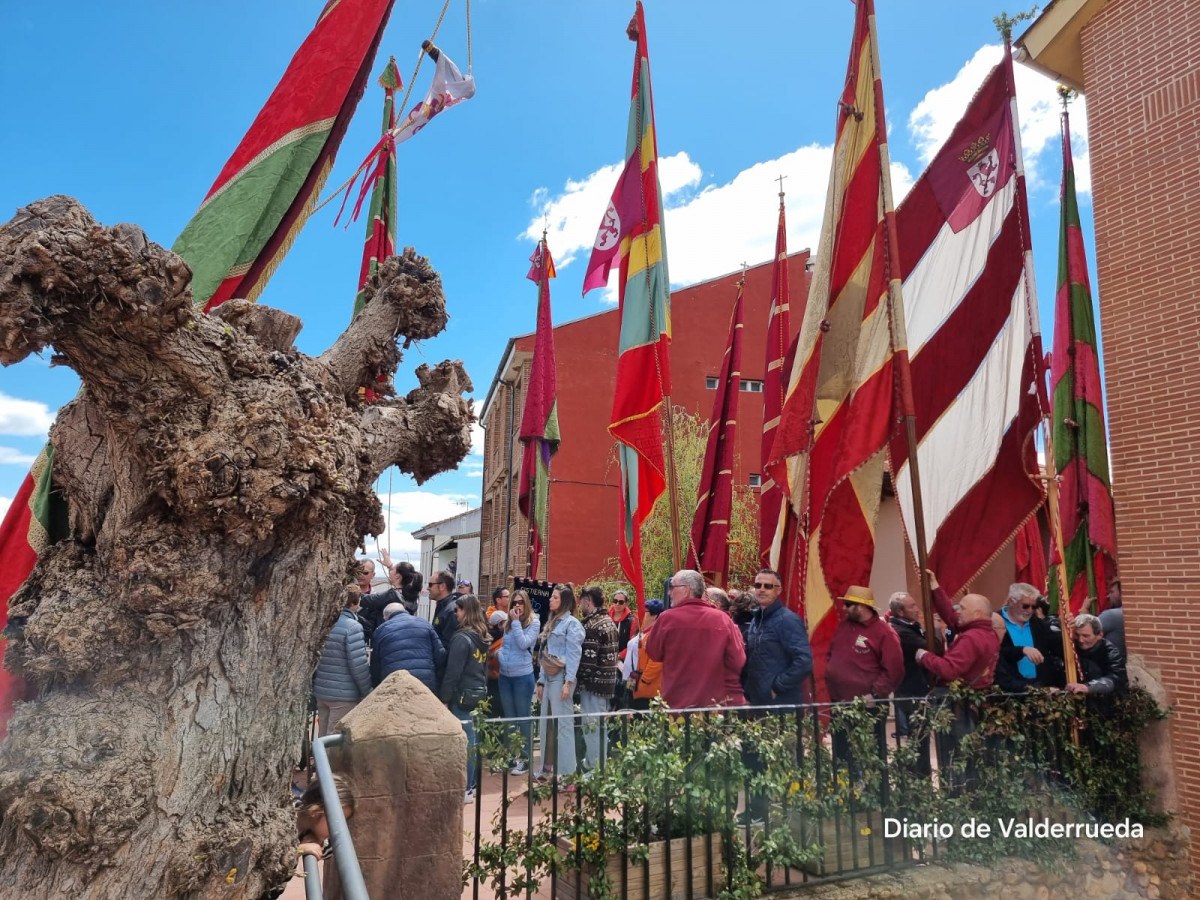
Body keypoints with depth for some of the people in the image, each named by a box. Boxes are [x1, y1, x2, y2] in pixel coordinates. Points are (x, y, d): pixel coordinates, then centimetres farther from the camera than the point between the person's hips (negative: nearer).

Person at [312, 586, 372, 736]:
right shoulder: (352, 627, -17)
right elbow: (358, 665, -18)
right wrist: (367, 693, -7)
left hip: (321, 691, 7)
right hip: (344, 695, -7)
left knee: (324, 739, 17)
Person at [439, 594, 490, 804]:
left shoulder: (462, 638, -15)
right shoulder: (482, 638, 11)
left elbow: (452, 672, -16)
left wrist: (444, 698, -12)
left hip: (463, 696, -8)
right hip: (479, 694, 8)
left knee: (465, 741, -3)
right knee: (472, 739, 14)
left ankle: (465, 790, 2)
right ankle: (471, 784, 21)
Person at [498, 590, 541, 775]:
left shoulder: (534, 623, -8)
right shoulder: (507, 623, 9)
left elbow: (523, 644, -19)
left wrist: (516, 621, -15)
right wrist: (500, 655, 0)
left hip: (523, 675, -6)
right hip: (505, 675, 6)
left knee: (523, 717, 2)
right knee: (509, 717, 15)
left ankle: (525, 758, 10)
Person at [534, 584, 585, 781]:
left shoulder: (571, 623, -6)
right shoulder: (551, 623, 19)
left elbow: (573, 654, -13)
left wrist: (568, 682, -19)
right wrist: (541, 681, 16)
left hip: (561, 678, -9)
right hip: (548, 678, 9)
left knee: (563, 724, -6)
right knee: (547, 724, 11)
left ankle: (566, 771, -1)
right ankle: (548, 767, 19)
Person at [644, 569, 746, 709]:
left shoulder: (667, 618, -9)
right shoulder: (722, 618, -6)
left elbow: (653, 654, 5)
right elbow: (739, 661, -4)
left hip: (678, 702, -1)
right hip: (717, 702, 1)